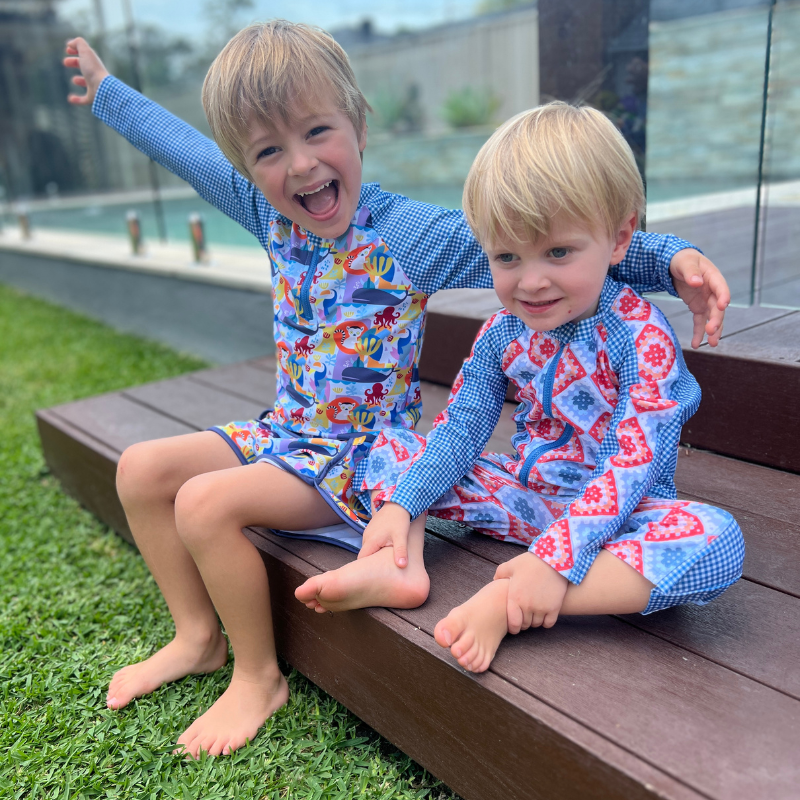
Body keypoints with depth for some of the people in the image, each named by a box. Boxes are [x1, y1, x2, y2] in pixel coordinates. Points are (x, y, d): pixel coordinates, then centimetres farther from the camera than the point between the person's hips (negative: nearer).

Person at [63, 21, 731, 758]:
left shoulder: (408, 233, -18)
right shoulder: (269, 213, 0)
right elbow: (186, 147, 16)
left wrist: (668, 259, -33)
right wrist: (107, 90, 30)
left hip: (361, 455, -7)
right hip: (285, 432, 8)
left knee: (204, 502, -23)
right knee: (142, 469, 5)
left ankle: (258, 676, 1)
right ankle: (198, 637, 19)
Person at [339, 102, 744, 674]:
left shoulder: (641, 334, -19)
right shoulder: (505, 332, -3)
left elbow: (634, 465, -26)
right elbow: (460, 428, -2)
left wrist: (556, 558, -36)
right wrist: (400, 505, -16)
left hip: (614, 513, -4)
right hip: (525, 493, 5)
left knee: (717, 542, -37)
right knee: (389, 445, 1)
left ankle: (508, 604, -38)